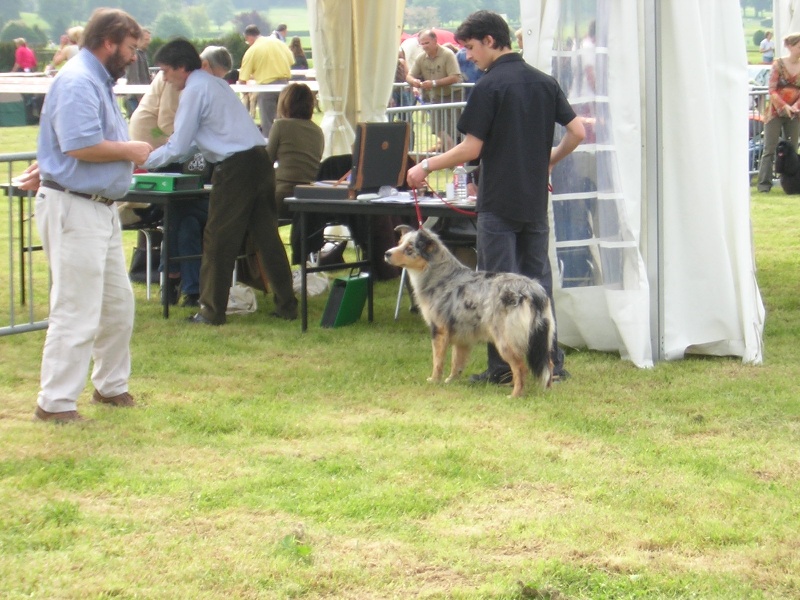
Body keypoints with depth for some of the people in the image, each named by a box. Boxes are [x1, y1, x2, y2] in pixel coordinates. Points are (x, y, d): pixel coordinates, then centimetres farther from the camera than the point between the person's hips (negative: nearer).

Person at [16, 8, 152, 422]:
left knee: (117, 303, 18)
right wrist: (131, 150, -14)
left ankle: (111, 386, 31)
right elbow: (81, 145, -27)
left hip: (101, 209, 11)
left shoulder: (98, 82, 17)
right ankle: (55, 403, -4)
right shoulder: (78, 82, -17)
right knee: (76, 312, -9)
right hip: (74, 209, -11)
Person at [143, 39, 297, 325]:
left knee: (219, 239, 0)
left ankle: (212, 311, 6)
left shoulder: (195, 91, -6)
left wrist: (146, 160, 8)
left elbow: (178, 148, -6)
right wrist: (161, 155, 33)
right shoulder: (215, 84, 22)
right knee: (266, 234, 10)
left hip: (235, 168, -9)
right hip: (260, 159, 9)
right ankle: (286, 304, 12)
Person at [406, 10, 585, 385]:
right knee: (538, 278, 12)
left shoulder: (489, 86, -12)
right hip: (536, 200, 6)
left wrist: (426, 167, -3)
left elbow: (471, 149, -14)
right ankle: (551, 361, 11)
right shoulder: (544, 82, 7)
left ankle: (503, 367, 1)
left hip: (498, 202, -6)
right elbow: (577, 132, 5)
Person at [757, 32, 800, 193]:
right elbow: (772, 90, -10)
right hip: (775, 111, -4)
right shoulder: (778, 64, -7)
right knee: (770, 148, -3)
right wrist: (784, 106, -21)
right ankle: (764, 183, -2)